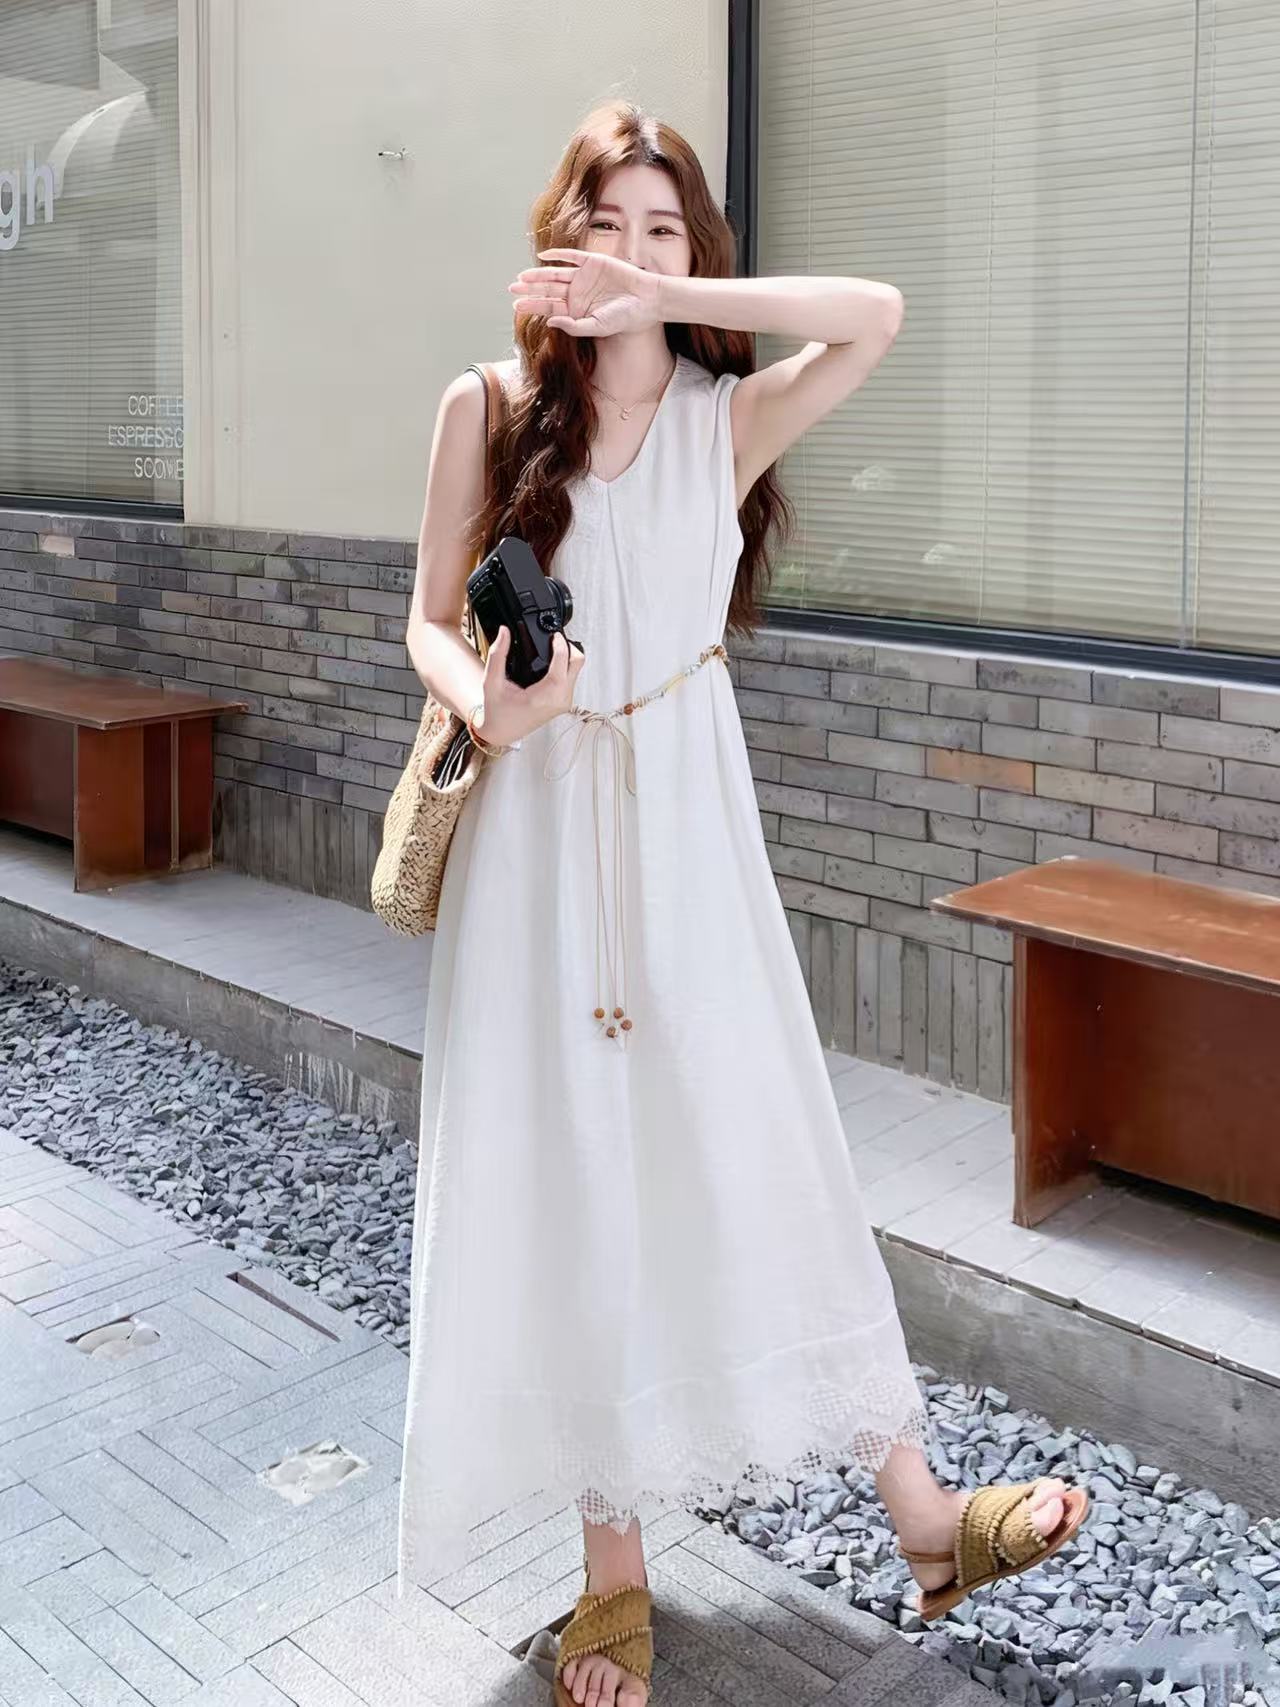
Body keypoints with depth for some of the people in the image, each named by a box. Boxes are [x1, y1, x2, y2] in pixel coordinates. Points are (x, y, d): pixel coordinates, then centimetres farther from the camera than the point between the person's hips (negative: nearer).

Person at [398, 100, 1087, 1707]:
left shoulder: (726, 419, 1)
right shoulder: (487, 407, 3)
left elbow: (878, 315, -16)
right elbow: (431, 621, 5)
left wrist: (668, 297, -18)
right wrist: (482, 700, -16)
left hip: (685, 820, 0)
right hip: (538, 824, 1)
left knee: (761, 1151, 3)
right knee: (564, 1181, 5)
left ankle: (919, 1509, 18)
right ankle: (614, 1562, 19)